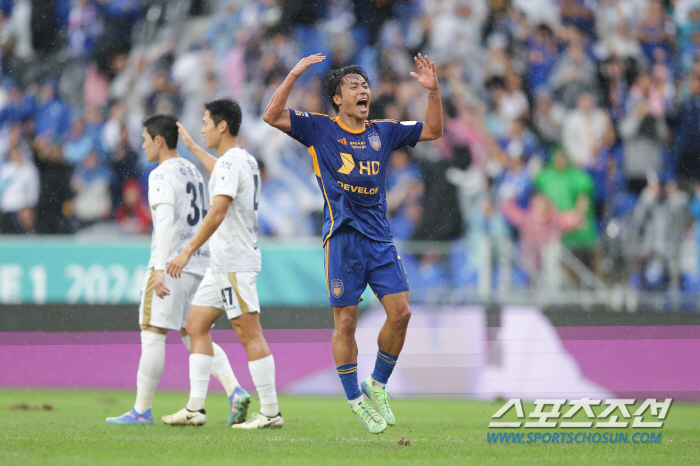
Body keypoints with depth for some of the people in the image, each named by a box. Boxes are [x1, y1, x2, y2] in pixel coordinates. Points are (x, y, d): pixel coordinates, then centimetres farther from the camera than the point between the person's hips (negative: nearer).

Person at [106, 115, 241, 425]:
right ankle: (234, 390, -6)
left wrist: (160, 269, -27)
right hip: (199, 263, 9)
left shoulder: (162, 176, -9)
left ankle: (142, 409, -1)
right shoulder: (193, 172, 18)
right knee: (192, 336, 11)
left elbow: (165, 221, -21)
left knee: (152, 334, -3)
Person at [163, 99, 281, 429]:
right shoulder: (245, 161, 16)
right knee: (196, 325, 10)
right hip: (222, 264, 10)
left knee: (249, 334, -9)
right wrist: (192, 147, 54)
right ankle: (195, 408, 8)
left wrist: (189, 251, -26)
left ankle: (270, 412, -8)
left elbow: (218, 212, -25)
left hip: (235, 262, -10)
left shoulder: (231, 163, -15)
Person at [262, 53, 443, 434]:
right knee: (345, 322, -2)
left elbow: (433, 130, 20)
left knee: (400, 313, -4)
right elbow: (272, 116, -8)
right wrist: (294, 75, -16)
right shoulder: (319, 129, 2)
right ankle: (355, 399, 9)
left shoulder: (383, 132, 14)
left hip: (380, 238, 4)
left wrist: (433, 91, 6)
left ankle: (378, 385, 16)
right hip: (343, 239, -4)